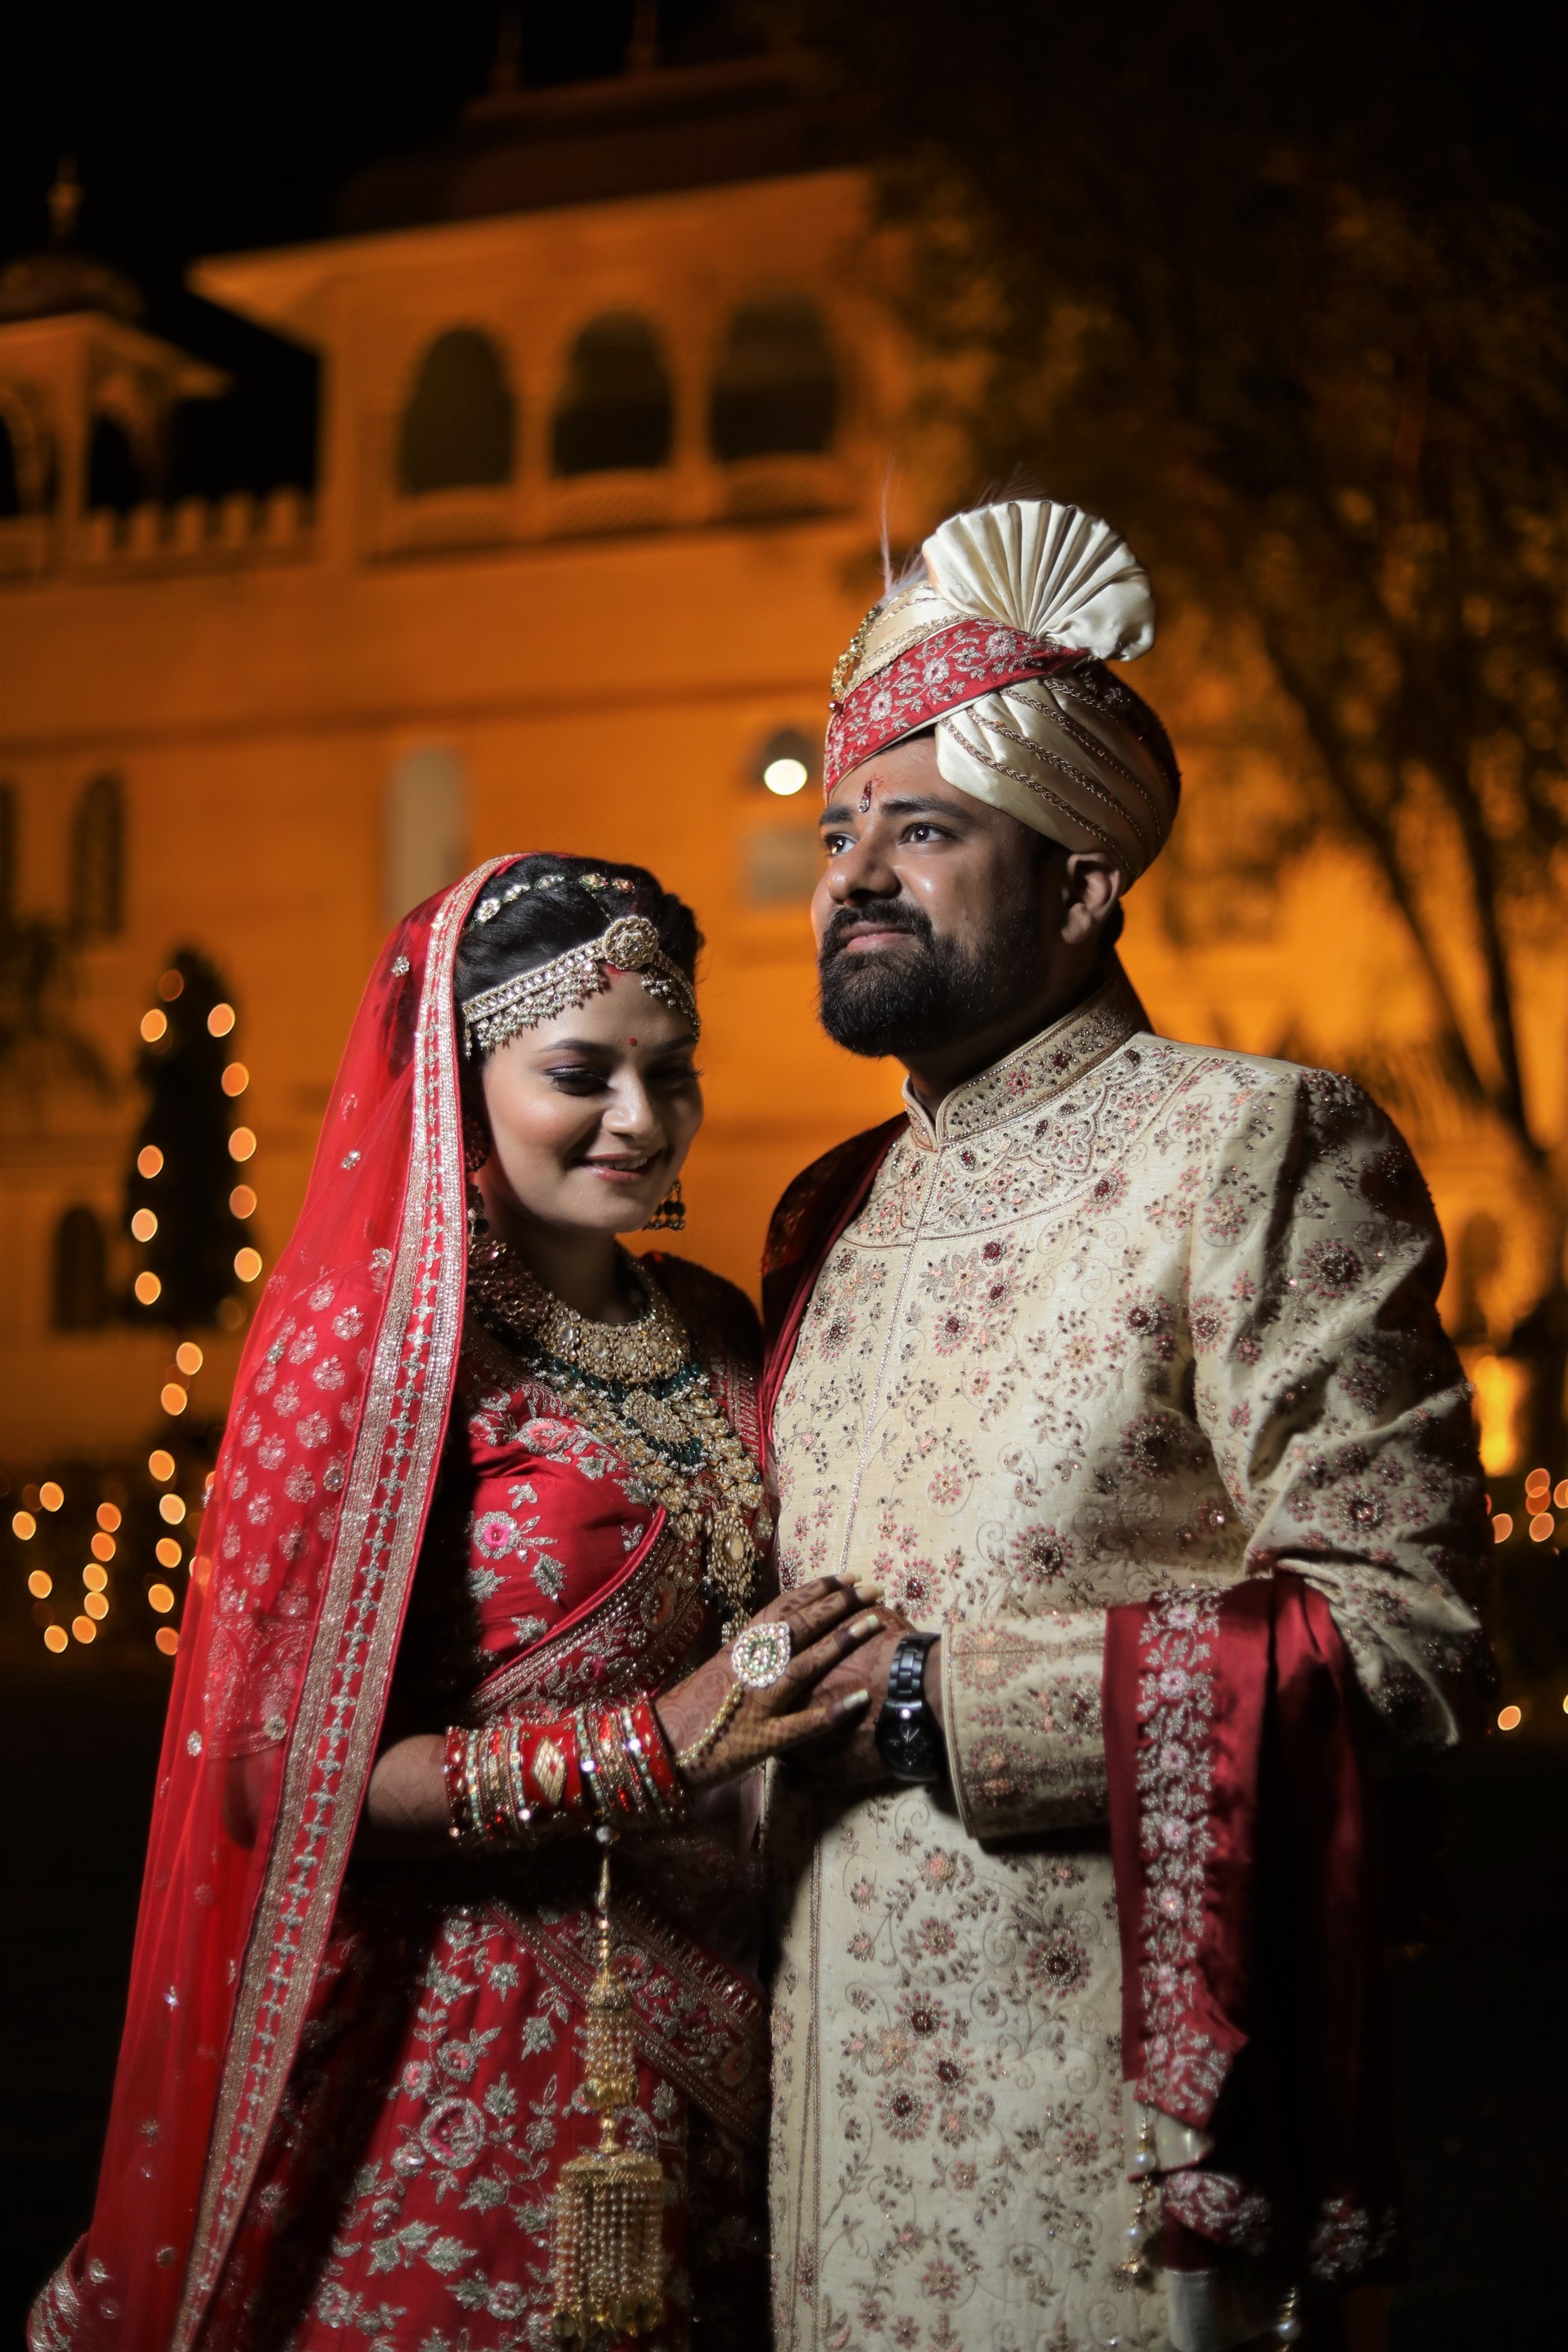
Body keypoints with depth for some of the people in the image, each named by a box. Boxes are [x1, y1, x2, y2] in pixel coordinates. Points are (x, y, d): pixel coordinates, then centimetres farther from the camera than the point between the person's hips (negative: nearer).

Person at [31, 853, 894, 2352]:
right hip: (469, 2046, -6)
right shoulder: (370, 1345, -11)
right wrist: (654, 1744, -22)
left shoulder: (714, 1328, 7)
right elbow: (282, 1762, -15)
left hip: (710, 2027, 6)